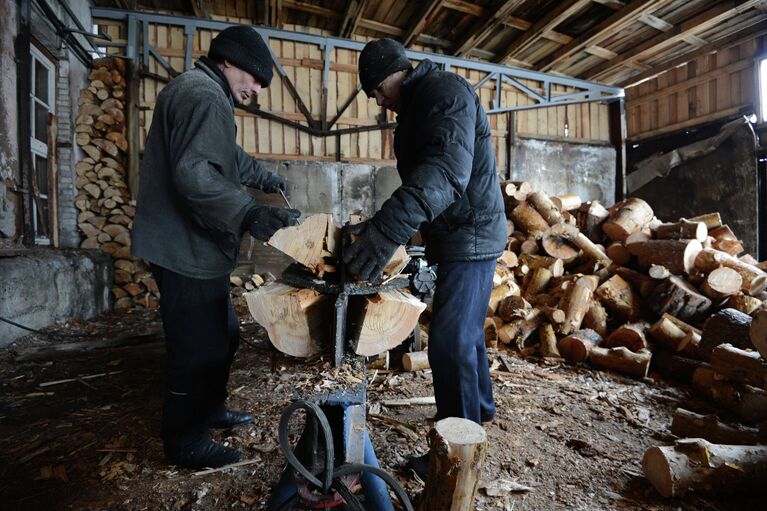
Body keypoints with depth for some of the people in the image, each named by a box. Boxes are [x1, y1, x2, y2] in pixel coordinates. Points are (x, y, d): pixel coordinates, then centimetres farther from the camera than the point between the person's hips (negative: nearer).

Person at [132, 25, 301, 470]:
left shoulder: (203, 94, 24)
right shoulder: (204, 95, -14)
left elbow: (228, 156, 37)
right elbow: (194, 173, -29)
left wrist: (265, 177, 47)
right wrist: (249, 214, -40)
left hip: (194, 247, 11)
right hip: (187, 250, -11)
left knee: (222, 335, 19)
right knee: (199, 348, -1)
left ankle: (210, 410, 37)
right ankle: (186, 441, 18)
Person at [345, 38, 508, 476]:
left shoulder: (445, 90, -13)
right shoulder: (415, 108, 19)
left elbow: (448, 169, -32)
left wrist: (391, 226, -44)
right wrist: (390, 227, 15)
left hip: (471, 235, -10)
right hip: (460, 237, 10)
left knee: (450, 342, -7)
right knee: (465, 331, 20)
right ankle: (479, 406, 40)